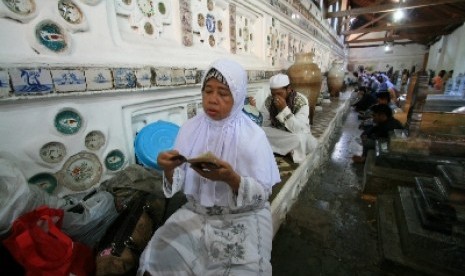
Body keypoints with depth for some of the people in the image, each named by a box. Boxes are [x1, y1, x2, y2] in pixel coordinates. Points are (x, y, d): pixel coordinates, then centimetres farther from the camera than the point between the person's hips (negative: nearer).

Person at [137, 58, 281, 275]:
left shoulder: (253, 135, -14)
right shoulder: (190, 128, -4)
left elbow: (263, 194, -14)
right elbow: (178, 182, 0)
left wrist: (231, 178, -31)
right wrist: (169, 169, -22)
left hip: (242, 217, -2)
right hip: (196, 213, 3)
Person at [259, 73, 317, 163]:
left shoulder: (301, 101, -22)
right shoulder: (269, 100, -13)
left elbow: (298, 129, -33)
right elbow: (262, 124, -10)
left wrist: (284, 109, -40)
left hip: (299, 135, -3)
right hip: (277, 134, 4)